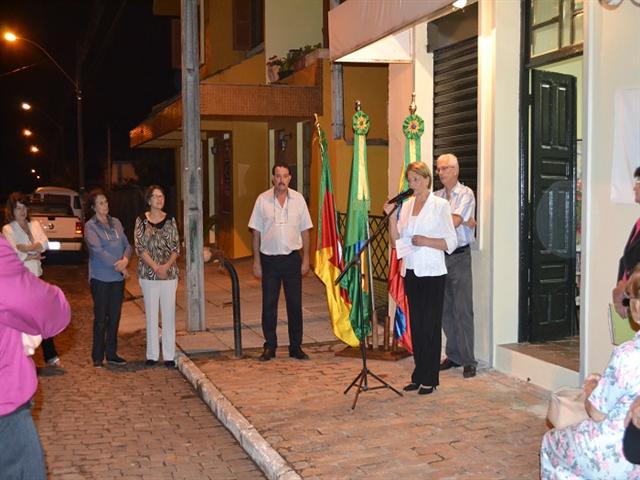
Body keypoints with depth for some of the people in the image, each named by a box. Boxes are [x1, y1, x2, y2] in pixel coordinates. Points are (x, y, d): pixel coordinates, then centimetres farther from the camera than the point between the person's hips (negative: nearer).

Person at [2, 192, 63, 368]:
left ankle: (50, 356, 14)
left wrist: (24, 247, -16)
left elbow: (44, 244, -5)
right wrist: (33, 255, -6)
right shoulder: (7, 229, -4)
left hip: (36, 276, 5)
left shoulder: (35, 225, 10)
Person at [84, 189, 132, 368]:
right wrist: (118, 266, -15)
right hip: (100, 278, -5)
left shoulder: (116, 223, 10)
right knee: (100, 318, 2)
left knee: (114, 317, 10)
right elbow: (98, 251, -16)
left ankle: (111, 354, 20)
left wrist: (125, 259, -13)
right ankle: (97, 356, 12)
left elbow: (127, 244, 9)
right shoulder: (90, 226, -6)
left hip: (118, 278, 5)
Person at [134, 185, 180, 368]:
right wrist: (155, 267, -15)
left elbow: (176, 247, 2)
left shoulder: (170, 220, 5)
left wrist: (167, 265, -13)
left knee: (169, 313, 3)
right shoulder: (141, 220, 1)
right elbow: (140, 248, -5)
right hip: (148, 274, -1)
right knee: (151, 314, 5)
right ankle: (152, 354, 14)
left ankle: (169, 355, 9)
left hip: (169, 273, 1)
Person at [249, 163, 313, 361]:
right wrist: (256, 261, -1)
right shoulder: (263, 200, -1)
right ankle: (270, 346, 18)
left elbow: (305, 231, 6)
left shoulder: (298, 199, 2)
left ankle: (296, 347, 16)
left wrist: (306, 259, 2)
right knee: (269, 305, 6)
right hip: (269, 258, 0)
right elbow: (256, 232, 2)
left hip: (292, 258, 1)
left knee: (295, 304, 5)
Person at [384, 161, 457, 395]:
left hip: (432, 273, -5)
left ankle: (429, 378, 10)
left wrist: (426, 241, -19)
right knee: (415, 325, 11)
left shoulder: (440, 205, -5)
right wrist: (391, 216, -5)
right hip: (411, 271, 5)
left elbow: (450, 242, -6)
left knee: (430, 325, 0)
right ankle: (419, 375, 21)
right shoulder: (406, 205, 9)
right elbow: (396, 241, 6)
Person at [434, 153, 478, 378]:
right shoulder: (436, 196, 13)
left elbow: (454, 222, -15)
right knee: (445, 309, 9)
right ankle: (453, 355, 19)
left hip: (459, 256, -5)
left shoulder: (466, 194, -3)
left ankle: (468, 360, 1)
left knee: (463, 310, -5)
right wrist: (462, 222, -10)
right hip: (439, 256, 5)